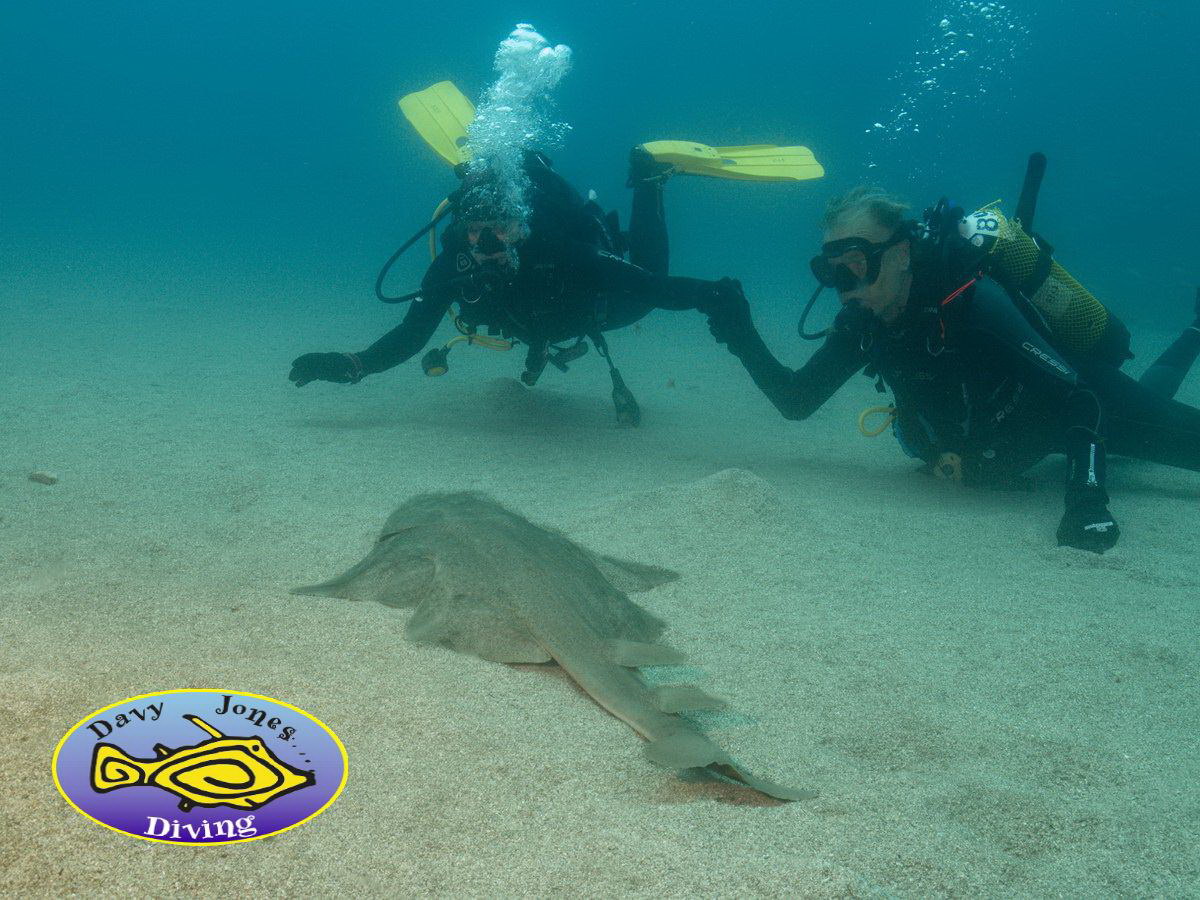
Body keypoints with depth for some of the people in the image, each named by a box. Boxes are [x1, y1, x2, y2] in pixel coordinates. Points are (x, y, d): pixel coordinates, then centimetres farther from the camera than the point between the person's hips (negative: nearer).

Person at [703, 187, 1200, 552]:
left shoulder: (973, 302, -41)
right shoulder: (864, 325, -21)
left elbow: (1080, 399, -43)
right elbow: (796, 401, -17)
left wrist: (1086, 494, -57)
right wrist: (744, 339, -31)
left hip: (1087, 399, -6)